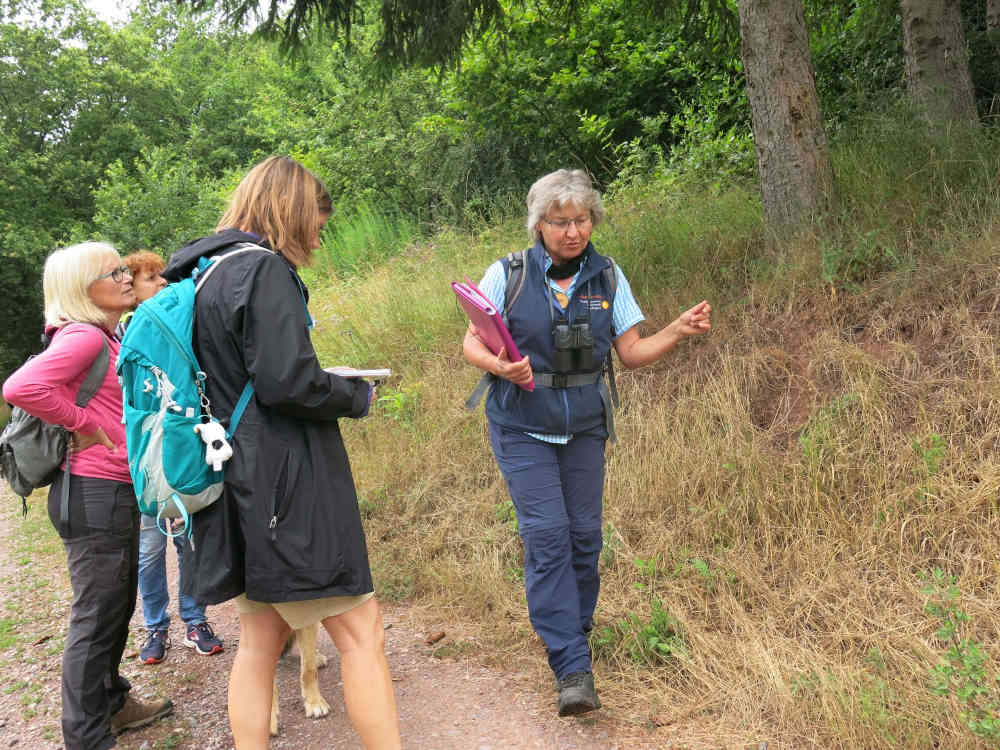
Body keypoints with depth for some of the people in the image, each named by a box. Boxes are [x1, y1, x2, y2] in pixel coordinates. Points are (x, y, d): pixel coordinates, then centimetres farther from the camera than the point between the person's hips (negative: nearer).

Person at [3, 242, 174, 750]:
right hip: (95, 496, -10)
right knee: (96, 618, 0)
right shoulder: (85, 337, -16)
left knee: (116, 609, 21)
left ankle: (111, 704, 37)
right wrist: (83, 427, -20)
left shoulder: (107, 338, 14)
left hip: (115, 495, 10)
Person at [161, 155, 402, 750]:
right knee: (361, 630, -4)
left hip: (243, 488, 10)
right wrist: (357, 396, -5)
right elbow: (288, 380, -21)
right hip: (286, 482, -10)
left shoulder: (207, 275, 17)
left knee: (260, 638, 15)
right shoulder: (264, 269, -12)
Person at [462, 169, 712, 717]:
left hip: (585, 426, 3)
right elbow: (472, 344, -2)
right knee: (547, 536, -11)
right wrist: (500, 366, -23)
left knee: (584, 536, 6)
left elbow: (631, 353, 3)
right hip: (522, 428, -3)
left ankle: (572, 633, 30)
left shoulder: (607, 277, 2)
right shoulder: (507, 275, -7)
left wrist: (678, 331, -14)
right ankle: (573, 669, -8)